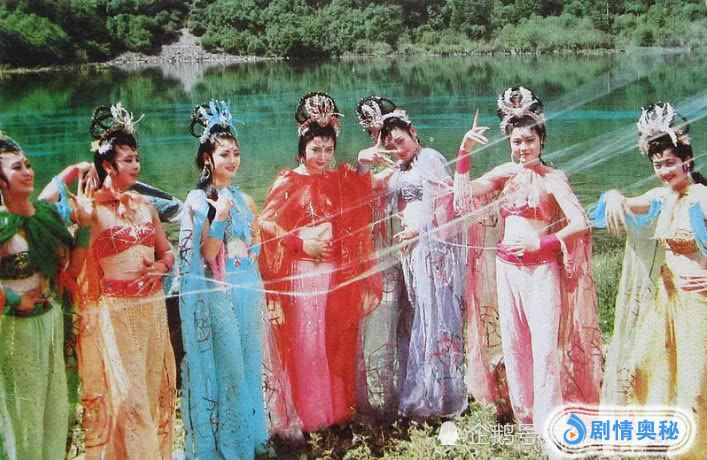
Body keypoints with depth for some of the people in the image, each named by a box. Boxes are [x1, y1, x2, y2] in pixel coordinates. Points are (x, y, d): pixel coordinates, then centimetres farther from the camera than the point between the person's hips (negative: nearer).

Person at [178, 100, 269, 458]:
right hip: (219, 293, -6)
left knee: (249, 364, 14)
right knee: (227, 367, -1)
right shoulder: (198, 200, -8)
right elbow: (207, 254, -15)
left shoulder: (244, 200, 10)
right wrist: (219, 217, -25)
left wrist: (247, 250, 1)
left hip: (249, 290, 6)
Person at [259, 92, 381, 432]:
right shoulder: (288, 183, -1)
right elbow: (267, 224, -4)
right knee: (306, 343, -1)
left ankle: (340, 409, 19)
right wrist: (302, 244, -11)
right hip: (302, 273, -3)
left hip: (338, 273, 4)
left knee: (339, 340, 7)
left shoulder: (343, 180, 10)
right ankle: (310, 415, 9)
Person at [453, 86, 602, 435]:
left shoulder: (553, 178, -5)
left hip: (541, 269, -4)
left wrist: (541, 242, -15)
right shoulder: (505, 173, 8)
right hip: (507, 268, 5)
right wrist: (465, 152, -6)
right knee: (513, 342, 10)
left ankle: (547, 421, 7)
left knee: (545, 344, -4)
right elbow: (464, 195, 1)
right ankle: (523, 415, 24)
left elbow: (580, 223, -10)